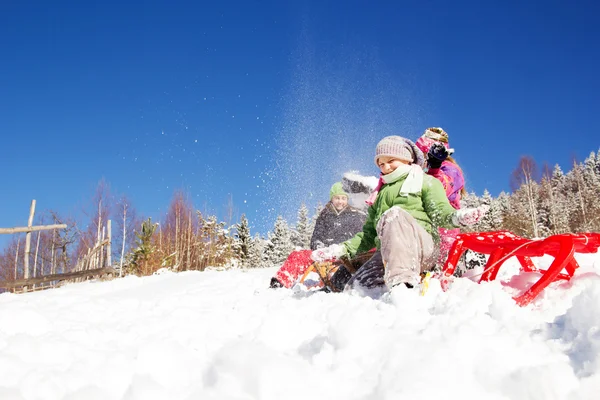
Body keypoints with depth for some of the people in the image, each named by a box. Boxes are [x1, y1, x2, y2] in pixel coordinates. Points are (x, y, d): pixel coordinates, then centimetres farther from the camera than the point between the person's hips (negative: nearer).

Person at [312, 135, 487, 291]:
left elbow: (440, 213, 1)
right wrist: (342, 249, 13)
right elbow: (369, 234, 29)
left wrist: (458, 216, -22)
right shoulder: (379, 193, 32)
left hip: (422, 245, -5)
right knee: (354, 287, -21)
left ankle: (403, 282, -49)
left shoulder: (426, 181, 17)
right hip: (386, 253, 5)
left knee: (394, 213, -36)